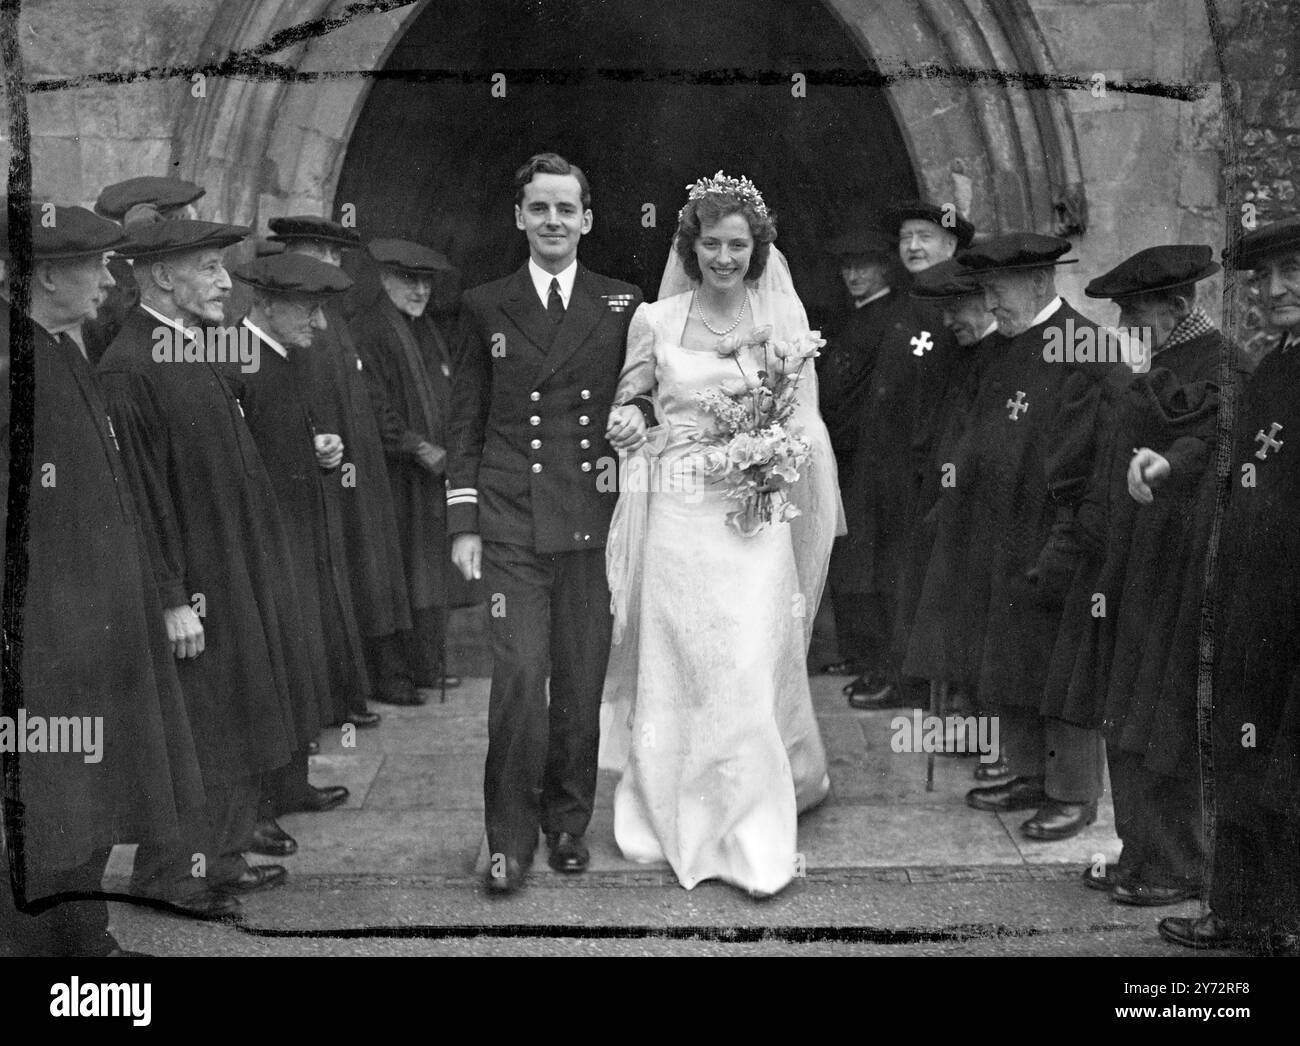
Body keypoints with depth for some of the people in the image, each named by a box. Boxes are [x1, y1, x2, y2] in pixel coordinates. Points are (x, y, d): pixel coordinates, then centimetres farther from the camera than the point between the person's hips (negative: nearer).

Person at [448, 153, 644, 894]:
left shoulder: (623, 305, 8)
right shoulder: (485, 308, 7)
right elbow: (466, 422, 7)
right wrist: (464, 521, 2)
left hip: (594, 523, 1)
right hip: (512, 526, -1)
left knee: (582, 684, 6)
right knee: (518, 678, -8)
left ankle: (569, 823, 25)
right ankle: (511, 838, 6)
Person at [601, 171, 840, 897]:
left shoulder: (783, 318, 4)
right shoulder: (656, 321, 5)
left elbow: (803, 421, 5)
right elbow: (625, 406, 11)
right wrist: (624, 423, -11)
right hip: (677, 518, 1)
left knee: (750, 673, -4)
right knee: (676, 670, 6)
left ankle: (758, 839, 8)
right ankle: (680, 819, 24)